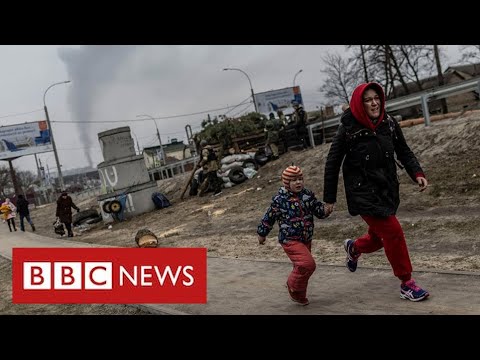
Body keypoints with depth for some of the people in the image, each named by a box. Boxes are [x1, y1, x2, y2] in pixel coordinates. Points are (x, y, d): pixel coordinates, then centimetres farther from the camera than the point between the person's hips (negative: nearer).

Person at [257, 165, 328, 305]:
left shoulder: (308, 195, 1)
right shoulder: (280, 200, -14)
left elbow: (319, 211, 2)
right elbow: (269, 218, -3)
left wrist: (326, 208, -21)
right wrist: (262, 234, 6)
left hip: (306, 239, 6)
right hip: (290, 240, -6)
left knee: (301, 267, 16)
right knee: (307, 264, -19)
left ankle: (299, 295, 36)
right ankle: (293, 286, 6)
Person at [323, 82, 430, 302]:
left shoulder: (389, 124, 0)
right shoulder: (349, 129, -13)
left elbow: (404, 152, 10)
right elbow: (332, 163, -7)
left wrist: (417, 173, -8)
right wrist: (329, 198, -4)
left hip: (387, 191, 6)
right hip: (363, 192, -6)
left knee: (379, 237, 16)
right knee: (393, 232, -11)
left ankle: (354, 248, 50)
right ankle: (406, 284, 6)